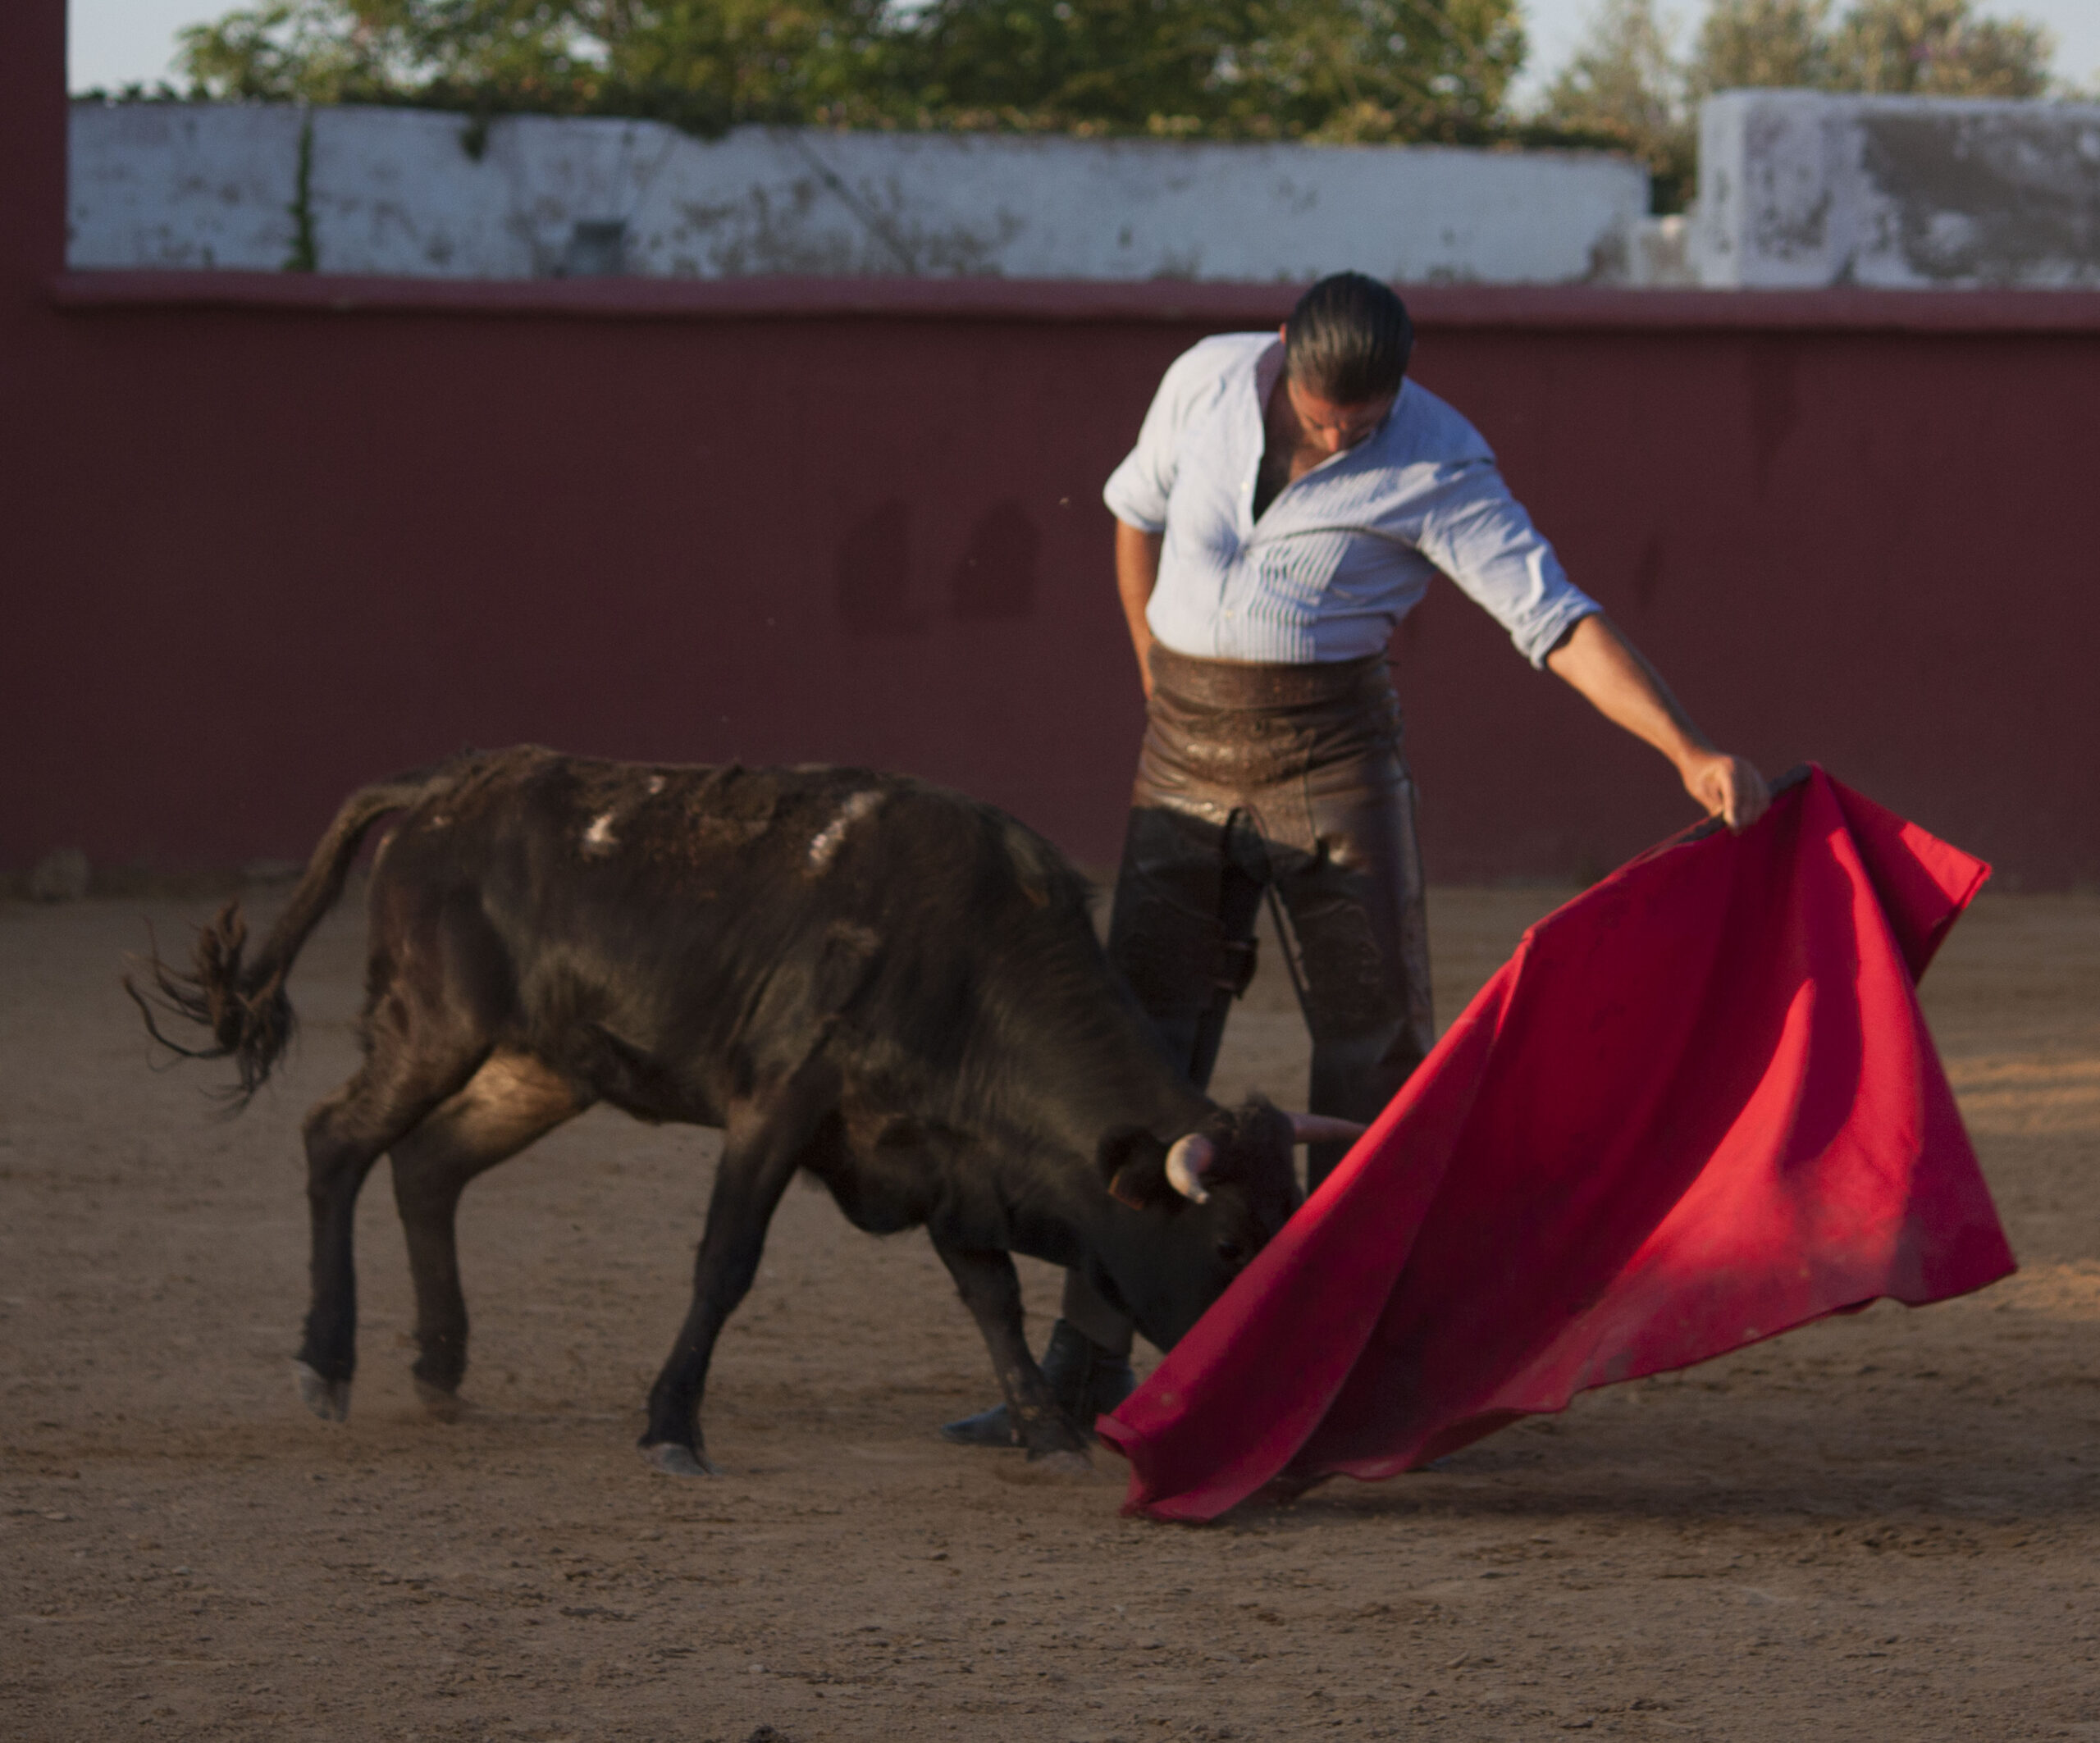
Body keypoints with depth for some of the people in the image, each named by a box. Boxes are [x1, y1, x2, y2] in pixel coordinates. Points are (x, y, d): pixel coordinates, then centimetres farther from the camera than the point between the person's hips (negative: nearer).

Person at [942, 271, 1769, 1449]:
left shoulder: (1437, 467, -14)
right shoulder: (1208, 382, -4)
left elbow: (1560, 621, -19)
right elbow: (1139, 513, 16)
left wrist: (1693, 754, -28)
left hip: (1333, 756, -3)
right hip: (1187, 762, 3)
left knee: (1374, 1045, -3)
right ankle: (1087, 1373, 9)